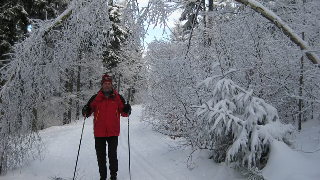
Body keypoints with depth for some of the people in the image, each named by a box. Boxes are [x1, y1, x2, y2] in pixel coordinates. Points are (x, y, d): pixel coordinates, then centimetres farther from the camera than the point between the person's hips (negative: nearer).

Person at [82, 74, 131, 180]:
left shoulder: (118, 97, 6)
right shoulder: (95, 98, 5)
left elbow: (123, 113, 8)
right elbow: (89, 110, 8)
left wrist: (127, 110, -13)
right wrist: (86, 112, -14)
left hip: (113, 132, -1)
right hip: (99, 132, 1)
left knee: (112, 155, -1)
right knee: (101, 156, 8)